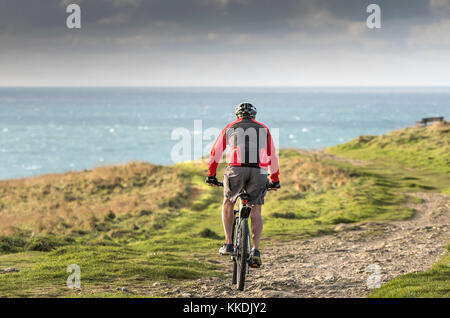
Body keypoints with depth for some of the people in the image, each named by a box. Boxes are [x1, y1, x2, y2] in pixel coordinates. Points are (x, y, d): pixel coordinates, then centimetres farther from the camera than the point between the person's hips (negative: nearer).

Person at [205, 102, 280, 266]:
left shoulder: (230, 128, 21)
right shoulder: (263, 130, 24)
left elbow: (215, 152, 23)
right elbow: (272, 156, 26)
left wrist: (211, 175, 32)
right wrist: (275, 180, 34)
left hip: (236, 170, -1)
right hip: (259, 172, 1)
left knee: (228, 203, 22)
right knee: (256, 212, 9)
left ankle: (228, 244, 14)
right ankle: (256, 250, -7)